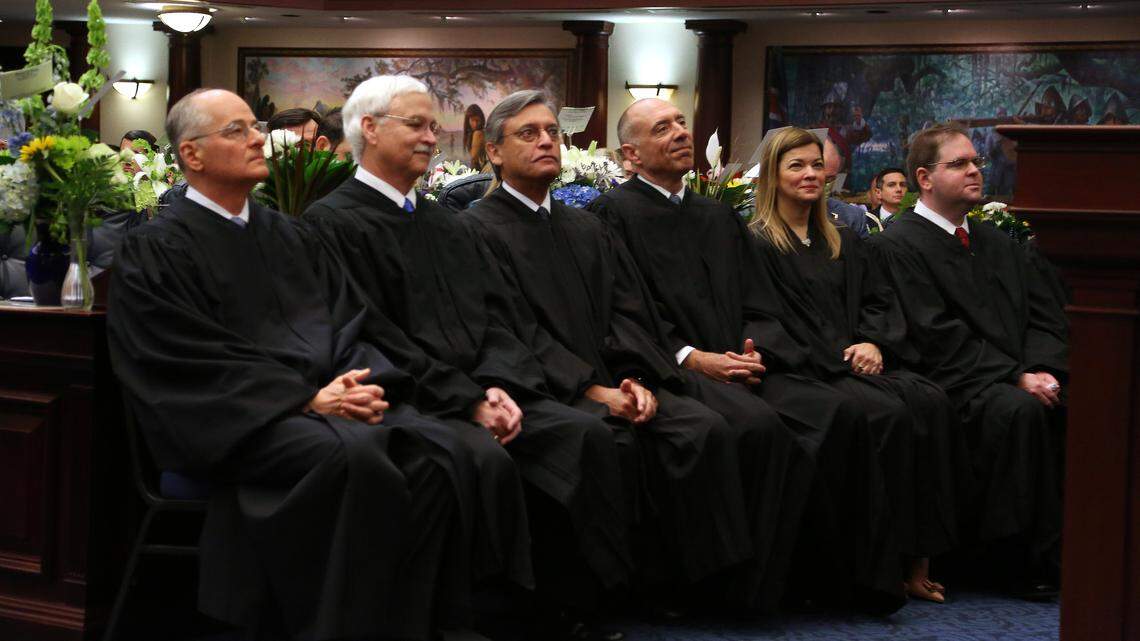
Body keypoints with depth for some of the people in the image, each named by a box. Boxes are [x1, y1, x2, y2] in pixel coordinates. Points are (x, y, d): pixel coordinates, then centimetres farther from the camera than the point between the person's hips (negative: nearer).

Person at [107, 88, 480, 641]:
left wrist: (358, 380, -8)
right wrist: (308, 399, -17)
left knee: (440, 450, -22)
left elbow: (347, 322, 16)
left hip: (328, 397, 6)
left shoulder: (287, 236, 21)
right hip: (238, 421, -6)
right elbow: (194, 363, -8)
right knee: (357, 457, -35)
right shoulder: (155, 251, 1)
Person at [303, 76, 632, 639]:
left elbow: (494, 316, 16)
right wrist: (467, 400, -14)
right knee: (482, 455, -36)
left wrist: (498, 385, -6)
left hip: (483, 390, 7)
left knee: (587, 434, -16)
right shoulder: (333, 223, -2)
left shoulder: (443, 223, 23)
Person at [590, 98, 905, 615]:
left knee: (838, 413, -21)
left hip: (737, 366, 6)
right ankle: (754, 587, -23)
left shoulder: (719, 217, 25)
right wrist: (692, 358, -15)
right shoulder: (615, 213, 5)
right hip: (674, 373, -6)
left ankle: (848, 575, -14)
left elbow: (759, 306, 18)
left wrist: (754, 353, -3)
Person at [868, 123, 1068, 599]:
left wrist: (1040, 370, -7)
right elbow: (941, 337, -10)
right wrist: (1017, 378, -16)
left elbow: (1046, 317, 15)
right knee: (1020, 410, -34)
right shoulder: (899, 244, 0)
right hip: (953, 383, -6)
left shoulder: (995, 242, 23)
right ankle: (1041, 560, -26)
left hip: (1022, 377, 6)